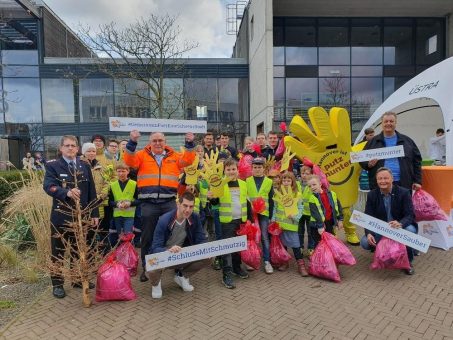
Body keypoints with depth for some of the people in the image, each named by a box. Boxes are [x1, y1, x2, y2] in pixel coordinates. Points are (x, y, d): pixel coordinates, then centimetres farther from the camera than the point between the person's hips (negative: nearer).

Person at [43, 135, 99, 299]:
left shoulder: (85, 166, 8)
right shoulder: (53, 165, -3)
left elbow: (91, 191, 8)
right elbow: (48, 186, -21)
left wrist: (94, 213, 4)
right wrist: (67, 192, -40)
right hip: (61, 216, -3)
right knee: (58, 251, 8)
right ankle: (57, 284, 21)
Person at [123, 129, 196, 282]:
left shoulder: (174, 156, 13)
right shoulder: (142, 155, 9)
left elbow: (187, 160, 1)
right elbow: (130, 161, -7)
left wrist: (190, 144, -13)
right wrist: (132, 143, -21)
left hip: (169, 202, 1)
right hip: (148, 203, -1)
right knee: (148, 237, 8)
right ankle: (147, 268, 23)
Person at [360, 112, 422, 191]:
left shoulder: (407, 141, 10)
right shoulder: (373, 141, 9)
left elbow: (416, 160, 9)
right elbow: (362, 159, 9)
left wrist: (417, 181, 2)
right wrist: (369, 164, -14)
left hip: (403, 184, 1)